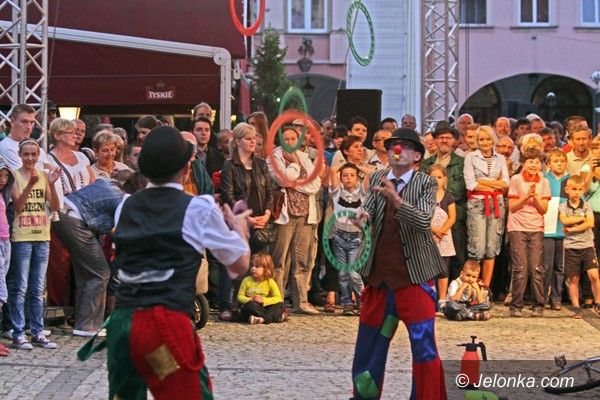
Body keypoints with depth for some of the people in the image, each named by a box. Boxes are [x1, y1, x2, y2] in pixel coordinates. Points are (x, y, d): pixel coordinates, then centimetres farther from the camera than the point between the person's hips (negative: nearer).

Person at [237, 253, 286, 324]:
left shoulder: (270, 282, -2)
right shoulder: (246, 281, 0)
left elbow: (278, 298, -8)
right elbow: (240, 296, 0)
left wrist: (264, 300, -21)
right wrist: (250, 300, -19)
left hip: (265, 307, 1)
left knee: (280, 305, -24)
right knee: (251, 305, -35)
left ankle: (263, 318, -44)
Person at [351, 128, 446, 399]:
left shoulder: (426, 184, -4)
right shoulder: (377, 179, 7)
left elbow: (423, 220, -18)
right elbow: (368, 213, 2)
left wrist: (394, 197, -32)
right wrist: (363, 218, -22)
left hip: (414, 275, -4)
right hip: (379, 273, 4)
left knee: (423, 344, -7)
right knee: (369, 343, 14)